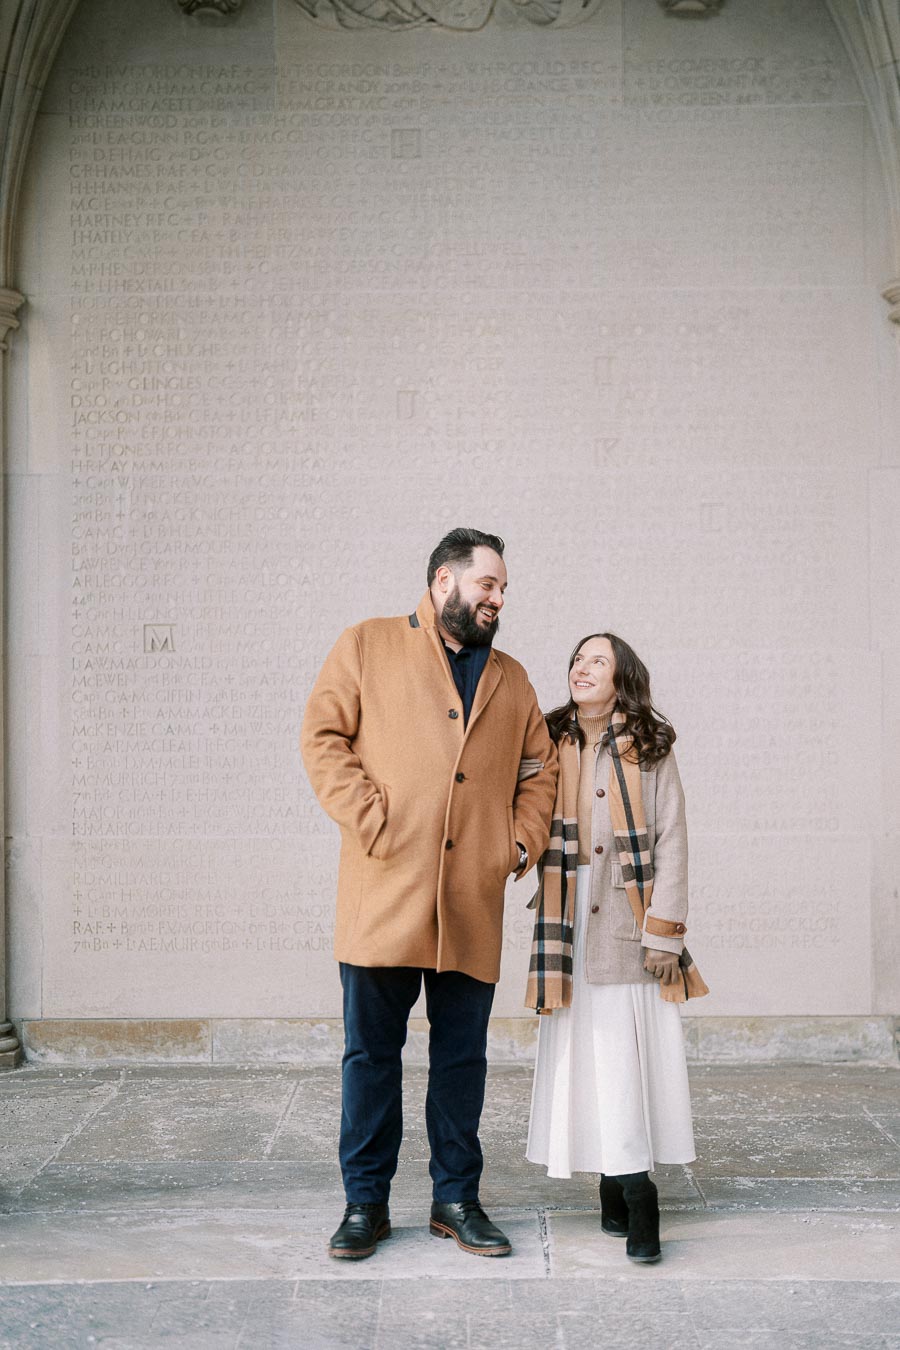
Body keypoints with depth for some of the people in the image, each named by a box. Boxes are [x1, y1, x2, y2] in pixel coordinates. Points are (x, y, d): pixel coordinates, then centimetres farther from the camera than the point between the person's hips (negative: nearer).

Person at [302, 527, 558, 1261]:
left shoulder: (510, 678, 18)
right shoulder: (367, 646, 7)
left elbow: (539, 768, 22)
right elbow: (324, 738, -1)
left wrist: (525, 842, 6)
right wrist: (369, 822, -11)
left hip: (473, 901, 3)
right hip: (383, 895, -3)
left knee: (462, 1056, 8)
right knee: (371, 1051, 3)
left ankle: (457, 1199, 20)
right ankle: (366, 1202, 14)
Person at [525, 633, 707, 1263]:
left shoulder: (649, 749, 4)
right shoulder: (551, 745, 11)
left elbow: (672, 842, 0)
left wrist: (664, 932, -7)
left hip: (630, 919, -2)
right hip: (571, 923, 2)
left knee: (629, 1051, -6)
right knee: (586, 1053, -1)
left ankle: (630, 1194, -1)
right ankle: (625, 1193, 5)